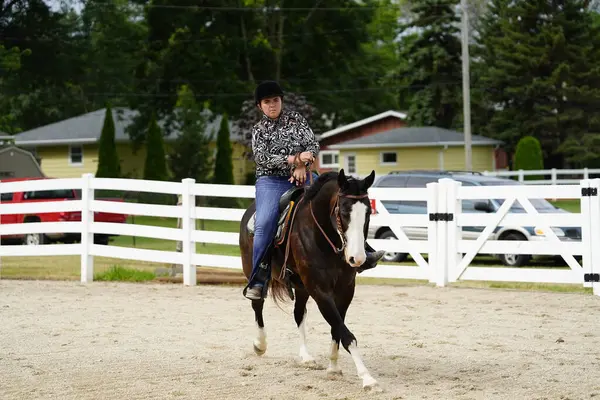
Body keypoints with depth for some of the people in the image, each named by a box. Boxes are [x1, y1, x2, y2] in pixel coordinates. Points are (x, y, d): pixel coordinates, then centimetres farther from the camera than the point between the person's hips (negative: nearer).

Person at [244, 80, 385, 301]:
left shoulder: (295, 118, 11)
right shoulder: (258, 129, 7)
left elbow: (313, 145, 4)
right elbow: (262, 158, -7)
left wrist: (302, 166, -14)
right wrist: (294, 159, -18)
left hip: (302, 177, 3)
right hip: (271, 181, -3)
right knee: (264, 223, -26)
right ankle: (257, 281, -25)